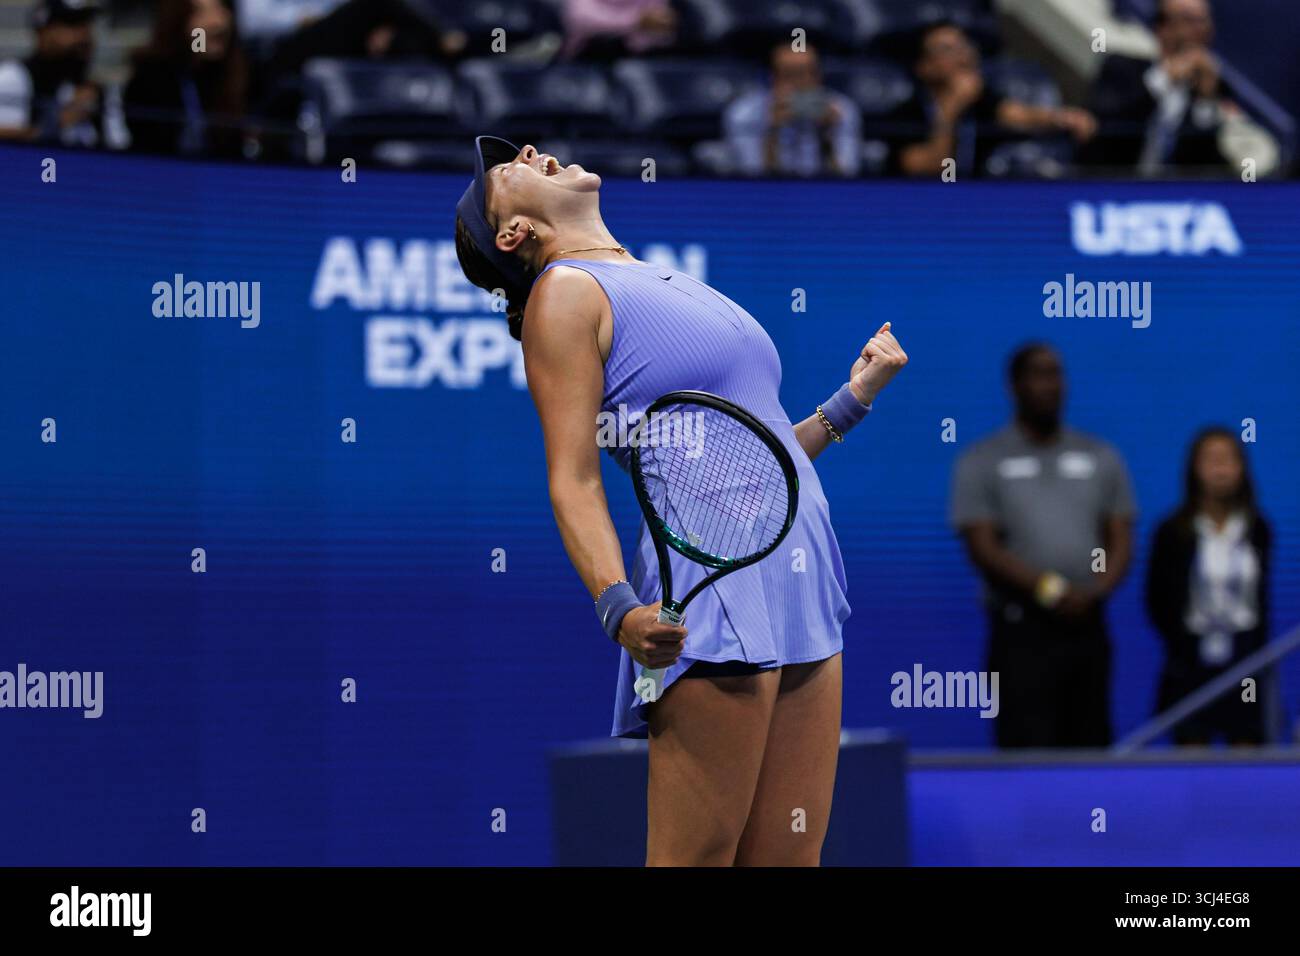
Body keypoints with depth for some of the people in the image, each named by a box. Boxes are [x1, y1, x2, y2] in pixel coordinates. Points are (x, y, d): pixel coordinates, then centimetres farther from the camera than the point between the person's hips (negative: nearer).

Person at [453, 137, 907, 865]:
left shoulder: (677, 286, 23)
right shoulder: (566, 290, 0)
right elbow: (574, 482, -10)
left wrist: (852, 397, 22)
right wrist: (620, 610, -23)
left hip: (801, 603, 8)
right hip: (713, 599, -8)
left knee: (787, 861, 4)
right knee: (696, 859, -10)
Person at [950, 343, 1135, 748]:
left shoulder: (1102, 458, 14)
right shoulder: (981, 463, 3)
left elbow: (1121, 542, 11)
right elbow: (984, 548, -6)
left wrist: (1095, 591, -9)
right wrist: (1048, 589, -17)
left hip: (1088, 626, 4)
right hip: (1022, 633, -4)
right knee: (1028, 755, -13)